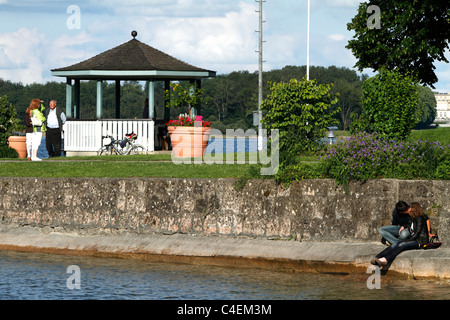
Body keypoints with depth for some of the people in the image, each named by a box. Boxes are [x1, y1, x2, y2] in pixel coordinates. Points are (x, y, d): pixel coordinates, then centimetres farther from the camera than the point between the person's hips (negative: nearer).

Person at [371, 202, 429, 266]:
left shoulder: (420, 219, -4)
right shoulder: (413, 219, 23)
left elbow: (417, 234, -13)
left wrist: (407, 241, -16)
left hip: (420, 242, -8)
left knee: (401, 245, -33)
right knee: (395, 245, -18)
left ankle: (386, 260, -56)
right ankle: (377, 258, -40)